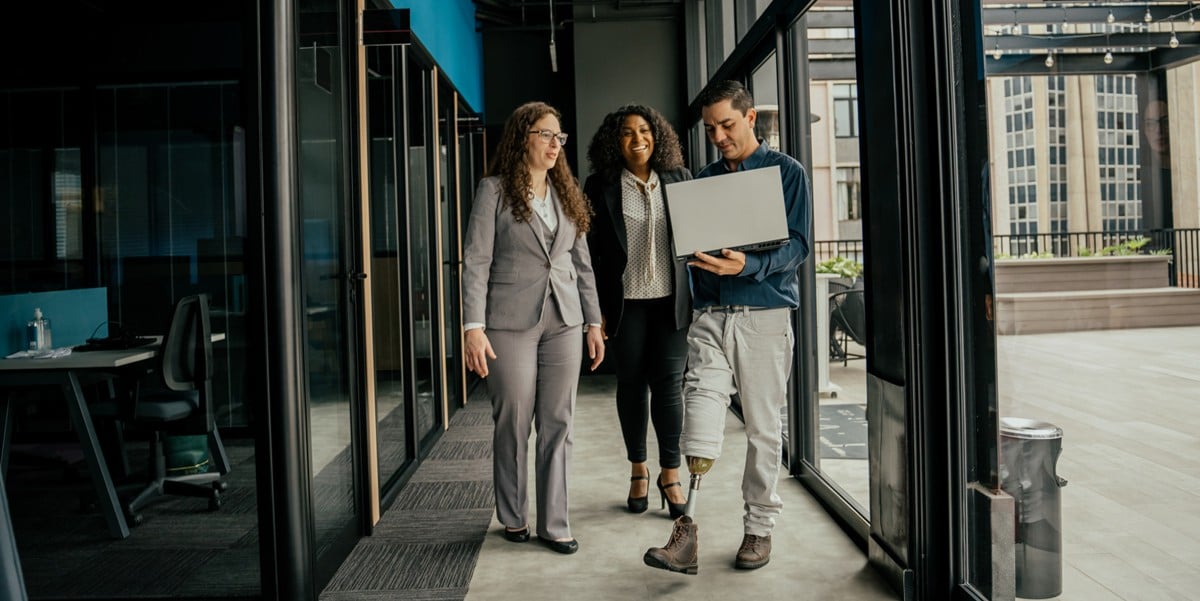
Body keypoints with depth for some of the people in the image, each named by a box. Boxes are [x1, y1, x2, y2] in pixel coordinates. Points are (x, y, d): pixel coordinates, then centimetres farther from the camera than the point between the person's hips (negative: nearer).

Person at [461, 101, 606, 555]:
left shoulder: (566, 194, 13)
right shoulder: (495, 190, -2)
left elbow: (582, 262, 15)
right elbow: (476, 261, -7)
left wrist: (593, 322, 10)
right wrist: (473, 327, -15)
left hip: (563, 322, 4)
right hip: (511, 322, -4)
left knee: (557, 425, 5)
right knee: (513, 424, 5)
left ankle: (554, 524, 15)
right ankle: (513, 517, 23)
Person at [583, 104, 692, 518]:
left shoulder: (679, 180, 7)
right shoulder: (600, 187, 1)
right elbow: (590, 249, 1)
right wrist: (596, 309, -4)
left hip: (671, 300, 1)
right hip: (625, 302, -1)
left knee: (669, 385, 0)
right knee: (631, 384, 8)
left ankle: (670, 473, 12)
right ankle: (638, 470, 23)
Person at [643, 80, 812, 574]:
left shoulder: (786, 172, 3)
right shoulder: (704, 180, 16)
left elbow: (797, 245, -6)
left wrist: (748, 265, -23)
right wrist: (699, 301, 6)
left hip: (764, 314, -3)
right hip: (711, 314, 3)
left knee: (763, 425, 4)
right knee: (701, 400, -14)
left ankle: (758, 527, 19)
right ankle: (687, 531, -16)